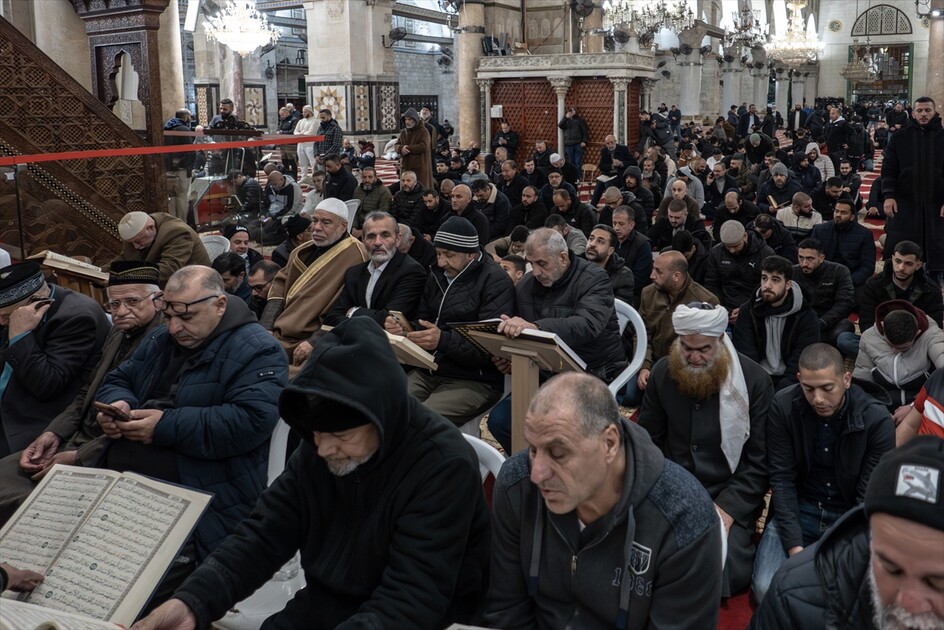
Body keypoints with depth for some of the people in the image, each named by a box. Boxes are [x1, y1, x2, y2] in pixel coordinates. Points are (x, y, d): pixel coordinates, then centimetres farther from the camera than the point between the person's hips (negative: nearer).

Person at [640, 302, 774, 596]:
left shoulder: (754, 380, -8)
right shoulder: (662, 373, 1)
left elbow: (760, 461, -7)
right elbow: (648, 440, 7)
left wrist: (728, 508, -17)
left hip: (730, 497, -2)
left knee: (724, 570, -24)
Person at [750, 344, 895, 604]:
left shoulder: (877, 420, -14)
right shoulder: (783, 406, -12)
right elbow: (782, 479, -9)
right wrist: (795, 546, -18)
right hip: (797, 510, 1)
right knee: (766, 588, -21)